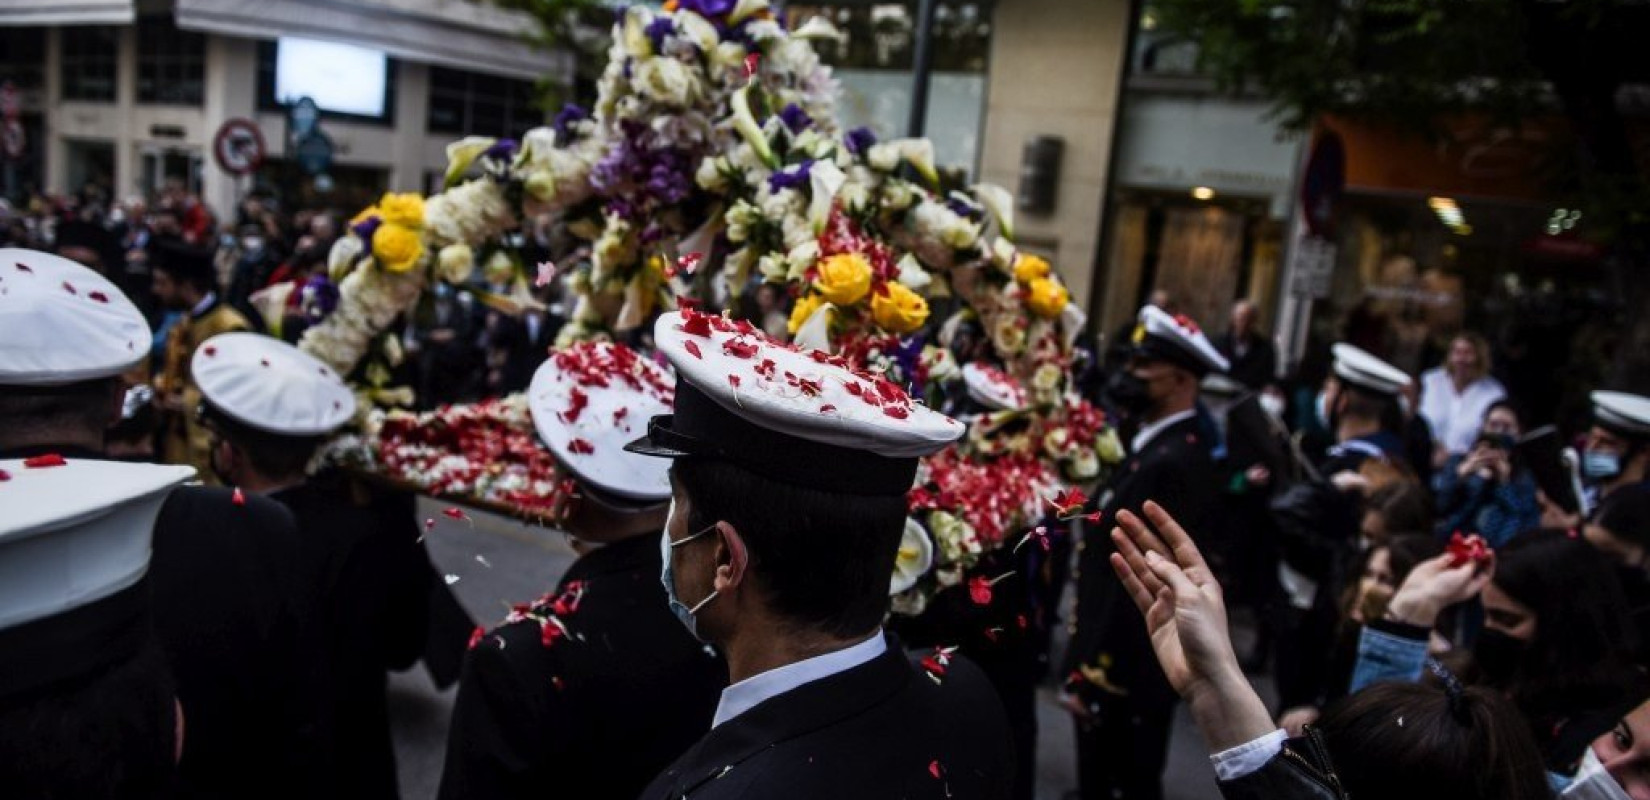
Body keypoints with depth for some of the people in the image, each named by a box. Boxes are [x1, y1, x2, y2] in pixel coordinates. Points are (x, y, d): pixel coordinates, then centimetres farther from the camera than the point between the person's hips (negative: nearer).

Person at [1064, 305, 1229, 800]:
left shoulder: (1177, 462, -23)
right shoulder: (1149, 444, 8)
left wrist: (1092, 674, -22)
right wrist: (1085, 663, 12)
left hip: (1128, 673, -9)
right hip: (1108, 660, 9)